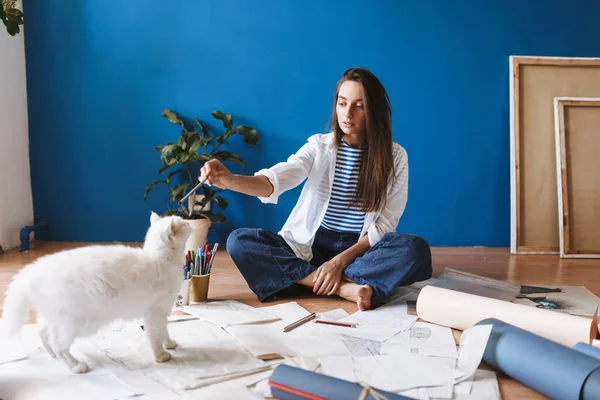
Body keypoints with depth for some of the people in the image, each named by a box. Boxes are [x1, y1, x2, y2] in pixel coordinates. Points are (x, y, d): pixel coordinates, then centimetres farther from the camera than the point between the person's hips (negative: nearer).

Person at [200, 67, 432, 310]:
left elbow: (385, 224, -5)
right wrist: (230, 180, -37)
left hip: (361, 250, -1)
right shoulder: (319, 146, 0)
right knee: (239, 241, -23)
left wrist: (341, 260, -19)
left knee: (415, 249, -32)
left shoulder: (395, 156, -2)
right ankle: (344, 287, -30)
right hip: (311, 246, 1)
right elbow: (272, 182, -16)